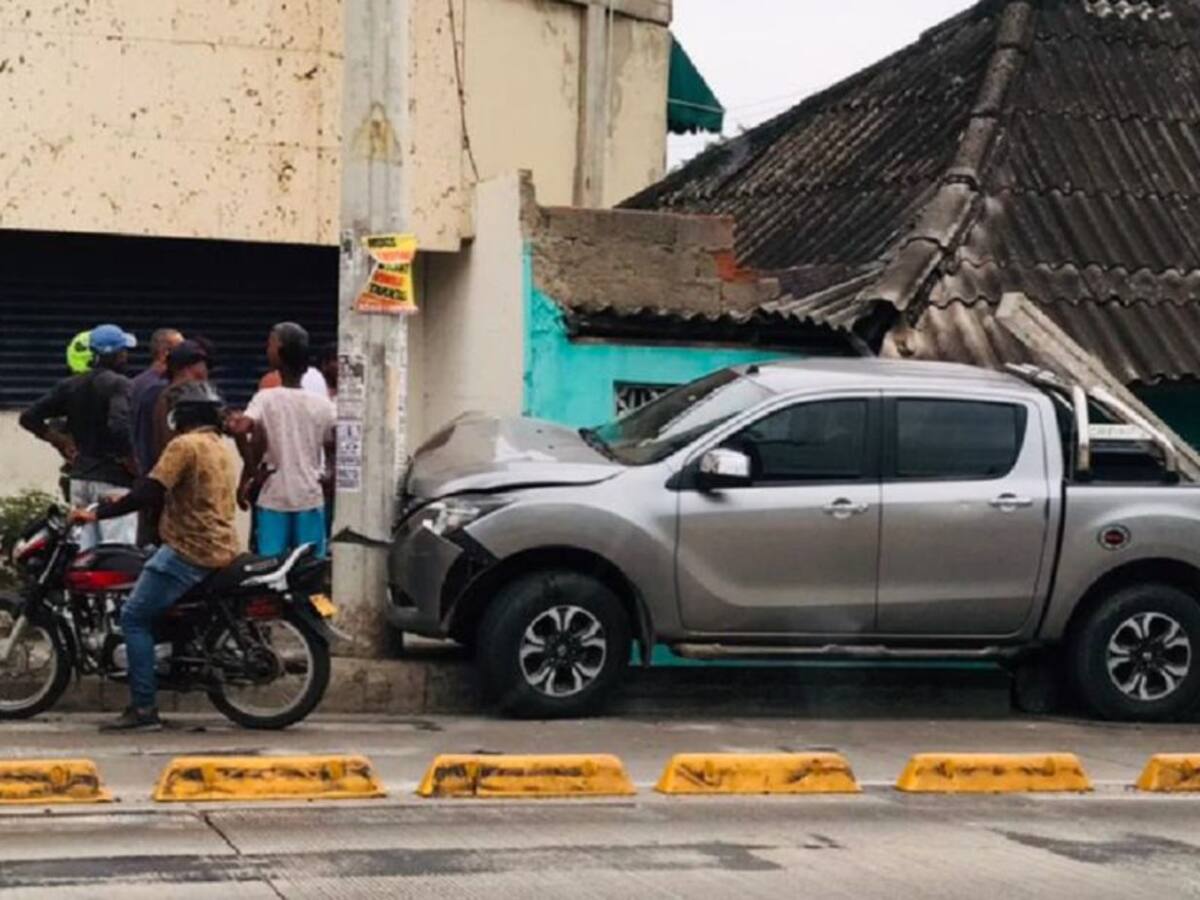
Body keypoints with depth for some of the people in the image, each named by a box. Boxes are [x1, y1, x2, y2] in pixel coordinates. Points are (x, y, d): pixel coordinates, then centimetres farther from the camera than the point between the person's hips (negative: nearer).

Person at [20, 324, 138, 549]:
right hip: (113, 480, -7)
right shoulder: (118, 384, -10)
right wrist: (133, 465, -14)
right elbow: (119, 427, -26)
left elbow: (30, 418, 11)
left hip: (80, 478, 7)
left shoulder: (71, 386, 11)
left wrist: (62, 442, 16)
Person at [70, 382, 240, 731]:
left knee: (134, 617, -7)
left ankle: (144, 708, -14)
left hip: (190, 551, -10)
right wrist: (127, 500, 28)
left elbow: (149, 493, -18)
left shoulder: (185, 445, -10)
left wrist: (99, 513, -10)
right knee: (145, 614, 20)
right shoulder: (222, 448, 19)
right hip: (222, 549, 10)